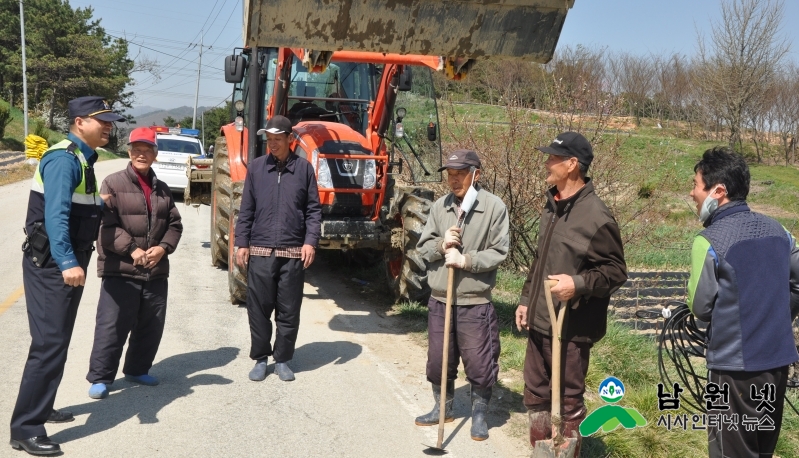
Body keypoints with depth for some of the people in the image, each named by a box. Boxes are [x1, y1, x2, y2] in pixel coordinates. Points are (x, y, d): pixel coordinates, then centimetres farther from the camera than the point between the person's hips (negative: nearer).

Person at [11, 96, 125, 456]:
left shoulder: (81, 158, 13)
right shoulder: (63, 159, -18)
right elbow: (55, 215, -30)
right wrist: (67, 263, -39)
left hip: (66, 264, 10)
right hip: (51, 266, -10)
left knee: (58, 341, 19)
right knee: (50, 344, -10)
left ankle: (40, 407, 34)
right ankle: (25, 429, -3)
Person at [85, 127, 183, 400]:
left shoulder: (162, 189, 14)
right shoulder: (113, 183, -3)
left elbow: (175, 225, 14)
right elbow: (105, 225, -12)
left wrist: (163, 247, -4)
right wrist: (132, 250, -18)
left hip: (156, 272, 5)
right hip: (120, 271, -5)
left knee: (151, 327, 13)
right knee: (112, 326, -2)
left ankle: (137, 370, 31)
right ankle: (100, 377, 12)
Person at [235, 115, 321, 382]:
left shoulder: (304, 168, 3)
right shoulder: (256, 167, 6)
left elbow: (313, 210, 2)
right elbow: (246, 210, 8)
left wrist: (311, 241, -8)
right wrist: (242, 243, 2)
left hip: (294, 253, -1)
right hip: (260, 251, 1)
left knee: (289, 311, 6)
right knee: (259, 309, 6)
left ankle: (282, 360, 20)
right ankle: (260, 358, 21)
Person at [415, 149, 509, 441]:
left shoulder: (494, 207, -9)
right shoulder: (440, 206, 4)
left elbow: (498, 252, -10)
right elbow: (423, 248, 6)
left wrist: (465, 260, -20)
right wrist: (441, 245, -14)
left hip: (475, 303, -4)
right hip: (439, 300, 4)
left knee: (479, 364, 5)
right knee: (438, 360, 16)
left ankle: (479, 415, 26)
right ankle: (442, 408, 36)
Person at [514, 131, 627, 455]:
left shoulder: (596, 216, -16)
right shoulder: (552, 206, 10)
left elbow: (617, 271, -13)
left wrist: (578, 283, -26)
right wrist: (526, 299, 17)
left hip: (572, 328, -8)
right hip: (539, 322, 8)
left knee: (569, 401, 7)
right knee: (536, 395, 18)